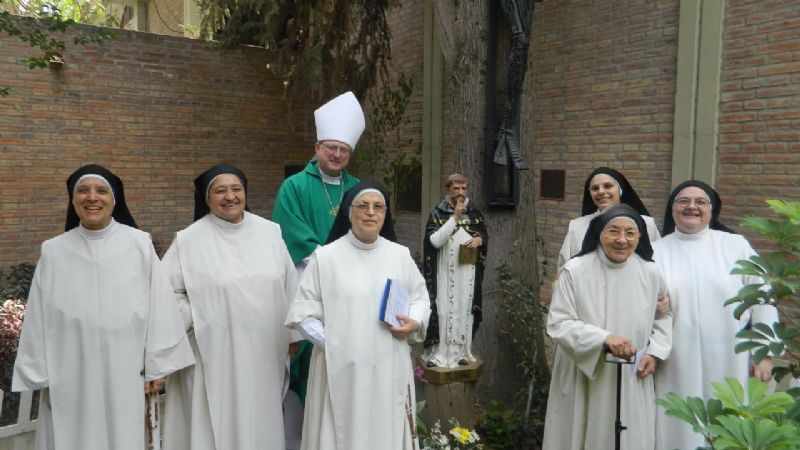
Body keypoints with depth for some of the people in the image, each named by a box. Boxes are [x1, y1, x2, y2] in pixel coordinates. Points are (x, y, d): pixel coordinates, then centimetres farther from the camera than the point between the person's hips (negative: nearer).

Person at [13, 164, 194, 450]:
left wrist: (157, 367, -2)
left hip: (127, 378, -1)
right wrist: (41, 376, 5)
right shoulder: (53, 252, 0)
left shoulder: (139, 244, -5)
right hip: (70, 380, 1)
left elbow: (158, 307, -3)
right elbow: (39, 319, 5)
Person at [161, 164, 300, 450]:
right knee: (216, 424, 7)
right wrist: (195, 322, -10)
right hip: (214, 354, -3)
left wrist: (293, 334, 10)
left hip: (263, 353, 3)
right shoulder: (189, 241, -6)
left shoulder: (269, 232, 3)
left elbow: (289, 287, 8)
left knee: (260, 420, 15)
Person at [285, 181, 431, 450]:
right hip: (341, 368, -3)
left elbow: (420, 297, 15)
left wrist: (415, 323, -4)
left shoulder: (400, 255, 6)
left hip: (390, 367, 3)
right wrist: (330, 343, -13)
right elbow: (303, 313, -3)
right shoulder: (325, 257, -4)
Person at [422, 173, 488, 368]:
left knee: (465, 308, 7)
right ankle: (438, 351, 5)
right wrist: (455, 217, -19)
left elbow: (484, 236, 16)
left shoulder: (474, 213, 6)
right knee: (443, 309, -3)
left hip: (467, 270, 3)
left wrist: (479, 239, -9)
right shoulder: (438, 213, -4)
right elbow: (435, 240, -17)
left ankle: (461, 350, 17)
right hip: (445, 270, -3)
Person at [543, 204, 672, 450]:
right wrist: (604, 338, -25)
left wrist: (654, 352, 0)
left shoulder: (651, 273, -2)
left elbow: (662, 318, 14)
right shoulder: (574, 271, -14)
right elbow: (558, 324, -14)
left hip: (632, 383, 3)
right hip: (582, 382, -2)